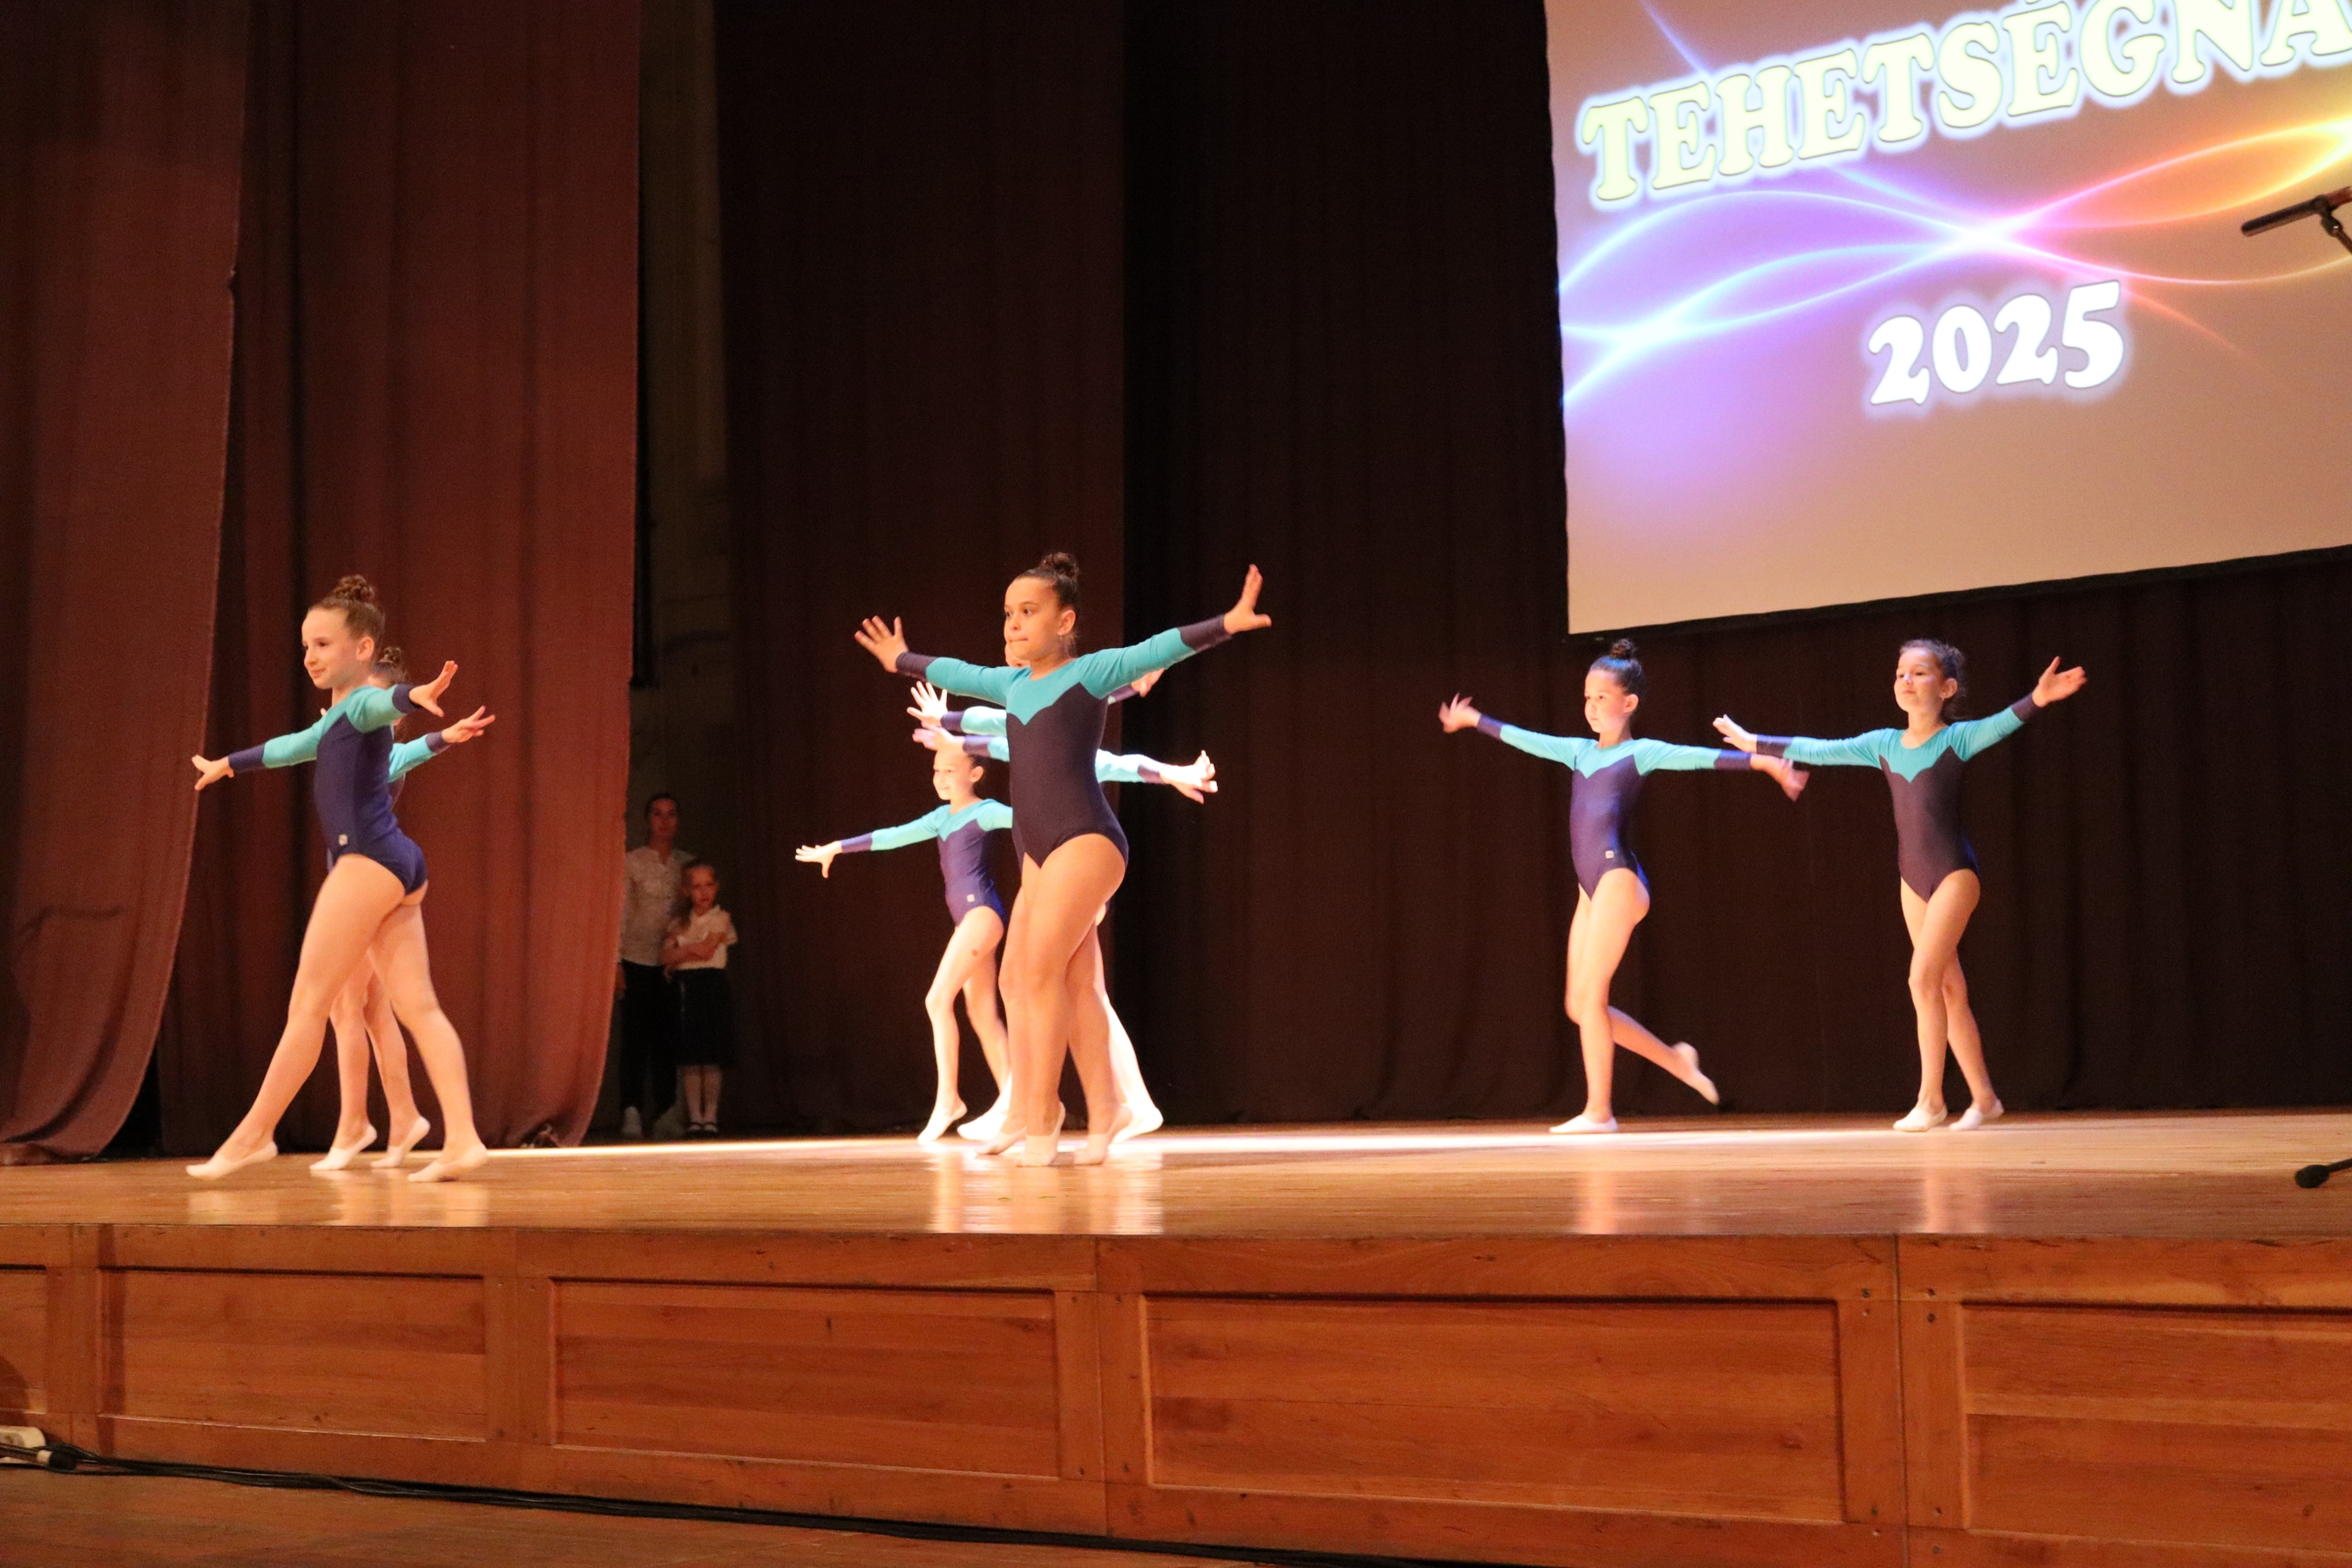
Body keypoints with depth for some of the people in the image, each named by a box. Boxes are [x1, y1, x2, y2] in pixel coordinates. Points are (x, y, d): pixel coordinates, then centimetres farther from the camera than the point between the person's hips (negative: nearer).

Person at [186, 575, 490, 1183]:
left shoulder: (364, 703, -4)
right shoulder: (339, 717, 24)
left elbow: (386, 703, -29)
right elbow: (294, 746, 43)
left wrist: (414, 695, -53)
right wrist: (230, 764, 60)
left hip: (369, 859, -9)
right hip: (395, 866, 9)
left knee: (307, 1003, -3)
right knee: (419, 1007, -2)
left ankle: (254, 1134, 4)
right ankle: (461, 1140, -10)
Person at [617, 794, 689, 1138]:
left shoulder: (687, 863, 9)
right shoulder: (631, 861, 0)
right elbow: (621, 913, -3)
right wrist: (616, 964, -9)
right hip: (638, 961, -2)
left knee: (668, 1038, 2)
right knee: (635, 1037, -5)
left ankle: (664, 1115, 6)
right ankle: (632, 1113, -5)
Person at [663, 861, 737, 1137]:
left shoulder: (721, 919, 4)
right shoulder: (679, 923, 14)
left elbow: (707, 949, -10)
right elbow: (667, 957, 0)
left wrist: (682, 949, 0)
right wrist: (695, 949, -13)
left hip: (711, 985, -3)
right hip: (684, 987, 3)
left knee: (712, 1057, -5)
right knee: (689, 1057, 0)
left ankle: (710, 1116, 0)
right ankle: (694, 1117, 5)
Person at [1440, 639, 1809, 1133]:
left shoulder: (1641, 753, 1)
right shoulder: (1578, 751, 19)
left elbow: (1701, 756, -11)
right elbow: (1524, 739, 32)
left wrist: (1764, 761, -22)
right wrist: (1474, 720, 42)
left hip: (1619, 879, -7)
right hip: (1590, 887, 7)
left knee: (1589, 998, -9)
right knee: (1580, 1006, 6)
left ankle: (1599, 1111, -3)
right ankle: (1675, 1060, 19)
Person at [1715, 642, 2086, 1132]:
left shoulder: (1957, 738, -7)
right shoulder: (1883, 744, 7)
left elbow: (2002, 723, -26)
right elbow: (1816, 751, 14)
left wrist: (2038, 699, -46)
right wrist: (1753, 742, 18)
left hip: (1955, 873, -6)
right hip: (1913, 877, 6)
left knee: (1923, 977, -17)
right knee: (1949, 990, 8)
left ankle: (1930, 1099, -11)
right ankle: (1983, 1097, 16)